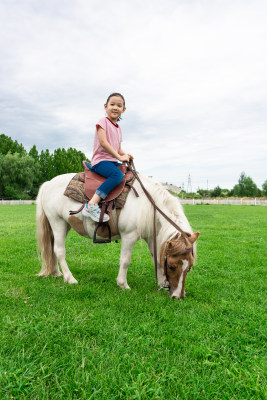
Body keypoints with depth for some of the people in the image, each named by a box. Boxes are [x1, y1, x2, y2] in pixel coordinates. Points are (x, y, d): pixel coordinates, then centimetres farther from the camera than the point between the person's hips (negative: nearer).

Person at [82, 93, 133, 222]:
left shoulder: (118, 129, 20)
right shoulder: (103, 121, -3)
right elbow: (103, 142, -16)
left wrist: (125, 155, -1)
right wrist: (119, 157, -17)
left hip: (113, 161, 9)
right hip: (101, 160, -9)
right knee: (118, 175, -34)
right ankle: (91, 205, -40)